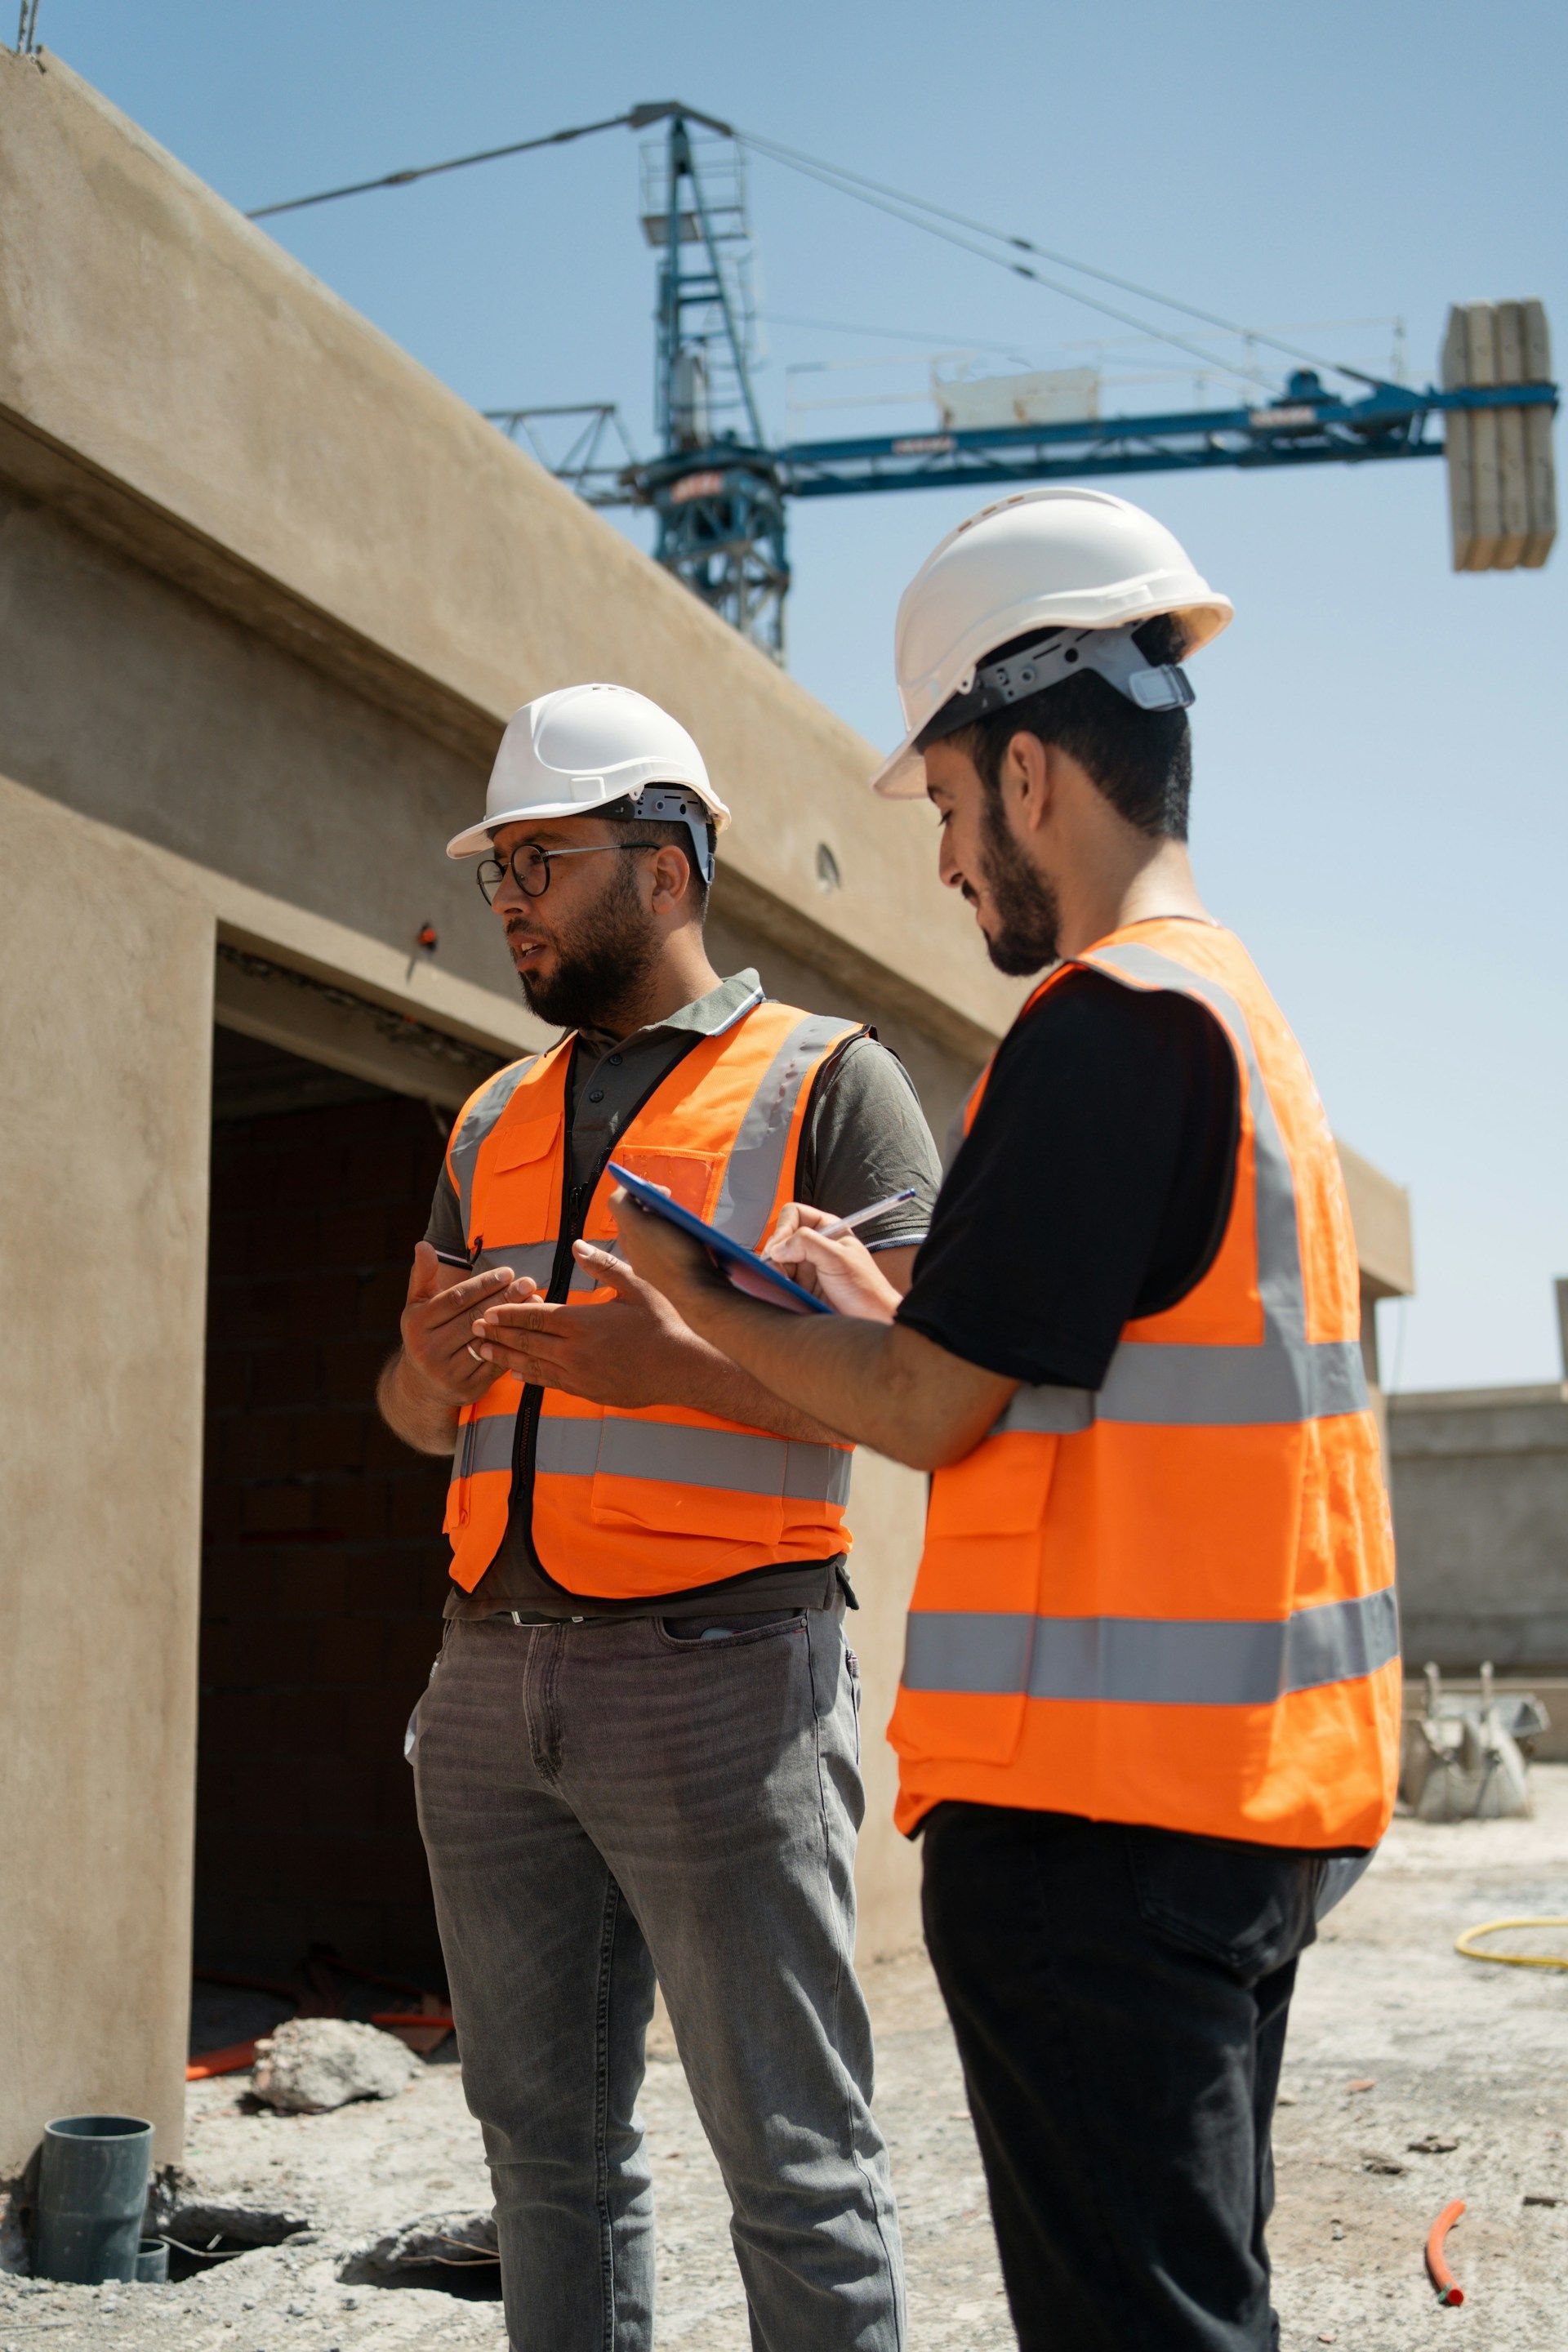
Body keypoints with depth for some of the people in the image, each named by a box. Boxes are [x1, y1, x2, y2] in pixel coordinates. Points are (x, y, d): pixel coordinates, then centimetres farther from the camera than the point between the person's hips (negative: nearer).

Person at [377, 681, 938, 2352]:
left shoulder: (826, 1078, 1)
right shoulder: (496, 1119, 19)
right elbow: (410, 1394, 19)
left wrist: (667, 1360, -22)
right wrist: (439, 1371, -5)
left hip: (719, 1666, -6)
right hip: (493, 1671, 6)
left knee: (791, 2154, -1)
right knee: (544, 2135, 15)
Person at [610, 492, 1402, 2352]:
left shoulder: (1106, 1021, -16)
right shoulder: (1240, 1004, 15)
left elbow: (929, 1412, -14)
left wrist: (695, 1299, 1)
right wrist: (878, 1302, 17)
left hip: (1102, 1790, -10)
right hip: (1255, 1778, 10)